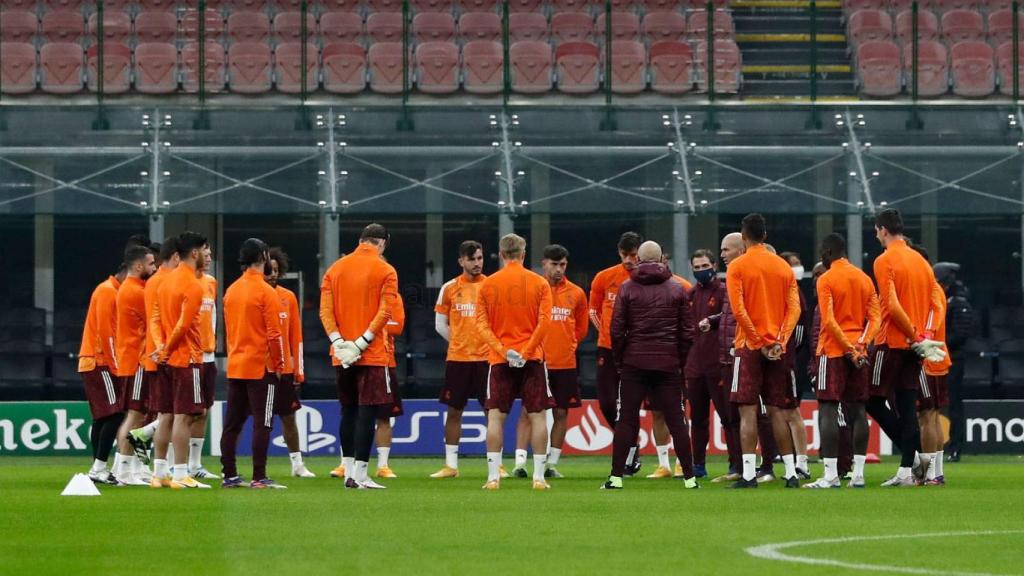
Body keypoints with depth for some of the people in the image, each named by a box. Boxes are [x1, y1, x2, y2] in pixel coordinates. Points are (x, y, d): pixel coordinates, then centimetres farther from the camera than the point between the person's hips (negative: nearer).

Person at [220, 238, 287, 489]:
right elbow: (274, 334, -12)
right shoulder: (266, 292, -11)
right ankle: (259, 478, -7)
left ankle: (229, 475, 11)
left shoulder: (231, 291, 9)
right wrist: (278, 365, -3)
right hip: (261, 367, -7)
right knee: (262, 424, -4)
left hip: (234, 366, 7)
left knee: (232, 424, 9)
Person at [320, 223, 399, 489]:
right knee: (367, 413, -4)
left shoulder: (336, 268, 9)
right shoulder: (385, 271, -4)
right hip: (372, 355, -5)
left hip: (341, 355, 5)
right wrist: (361, 343, -14)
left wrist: (337, 340, -7)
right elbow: (385, 311, -13)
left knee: (348, 412, 13)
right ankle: (360, 474, -8)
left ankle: (349, 472, 15)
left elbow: (325, 309, 1)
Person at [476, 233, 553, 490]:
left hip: (499, 360, 1)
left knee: (496, 416, 3)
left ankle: (493, 476, -4)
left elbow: (482, 324, -3)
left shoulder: (488, 284, 3)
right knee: (537, 416, 4)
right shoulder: (539, 283, 1)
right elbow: (544, 321, -8)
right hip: (532, 359, -1)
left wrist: (502, 350, -10)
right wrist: (527, 351, -10)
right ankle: (539, 476, 0)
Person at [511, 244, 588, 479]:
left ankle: (552, 464, 13)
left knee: (561, 413, 5)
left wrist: (568, 346, 9)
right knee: (529, 411, -6)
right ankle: (520, 462, -8)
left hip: (565, 363, 3)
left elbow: (581, 328, 17)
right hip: (536, 361, -3)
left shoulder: (576, 294, 6)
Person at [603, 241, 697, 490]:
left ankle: (616, 477, -3)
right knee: (675, 420, 5)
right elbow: (685, 331, 4)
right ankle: (689, 477, 4)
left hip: (634, 363, -1)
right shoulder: (677, 289, 4)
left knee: (626, 420, 1)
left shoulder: (627, 288, -1)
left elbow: (617, 329, -3)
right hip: (668, 364, 1)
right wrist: (681, 360, 12)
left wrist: (619, 360, 7)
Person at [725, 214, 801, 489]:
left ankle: (749, 474, -13)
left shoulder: (737, 267, -5)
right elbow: (794, 308, 1)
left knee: (748, 410, -6)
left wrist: (759, 342, -9)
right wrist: (779, 341, -6)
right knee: (776, 410, 10)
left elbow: (738, 309, -13)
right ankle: (791, 473, 9)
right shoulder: (784, 267, 9)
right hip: (777, 349, 4)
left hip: (750, 346, -4)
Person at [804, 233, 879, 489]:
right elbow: (875, 317, 6)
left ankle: (830, 475, -14)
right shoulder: (864, 279, 12)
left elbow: (828, 321, -14)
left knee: (828, 410, -6)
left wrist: (849, 349, -12)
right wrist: (861, 344, -5)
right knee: (857, 410, 8)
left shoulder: (826, 280, -7)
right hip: (859, 352, 6)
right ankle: (858, 474, 5)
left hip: (833, 352, -6)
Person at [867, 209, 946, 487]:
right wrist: (925, 334, -1)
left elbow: (892, 305, -19)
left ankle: (915, 456, -8)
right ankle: (906, 471, 3)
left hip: (892, 343, -7)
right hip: (913, 347, 7)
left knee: (874, 401, 2)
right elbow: (938, 302, 10)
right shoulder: (920, 260, 12)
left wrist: (916, 336, -12)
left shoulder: (885, 261, -10)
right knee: (907, 406, 6)